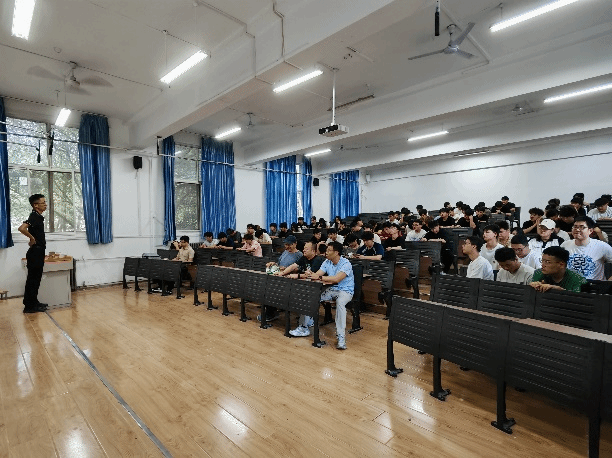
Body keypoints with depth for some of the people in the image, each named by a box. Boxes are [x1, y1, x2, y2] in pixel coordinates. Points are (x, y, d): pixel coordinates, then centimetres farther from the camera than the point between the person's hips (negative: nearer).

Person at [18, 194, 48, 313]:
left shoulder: (39, 217, 13)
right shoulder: (34, 216, -16)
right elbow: (22, 228, -32)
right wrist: (32, 238, -19)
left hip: (39, 252, 9)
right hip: (35, 252, -9)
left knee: (36, 279, 15)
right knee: (33, 279, -3)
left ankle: (34, 302, 24)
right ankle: (29, 306, 4)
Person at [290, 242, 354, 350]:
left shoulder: (346, 264, -17)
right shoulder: (327, 262, 4)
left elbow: (337, 279, -30)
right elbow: (316, 275, -3)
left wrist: (320, 277, -27)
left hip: (345, 291, -6)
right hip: (331, 289, 6)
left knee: (340, 302, -40)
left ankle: (341, 337, -32)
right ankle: (303, 328, 3)